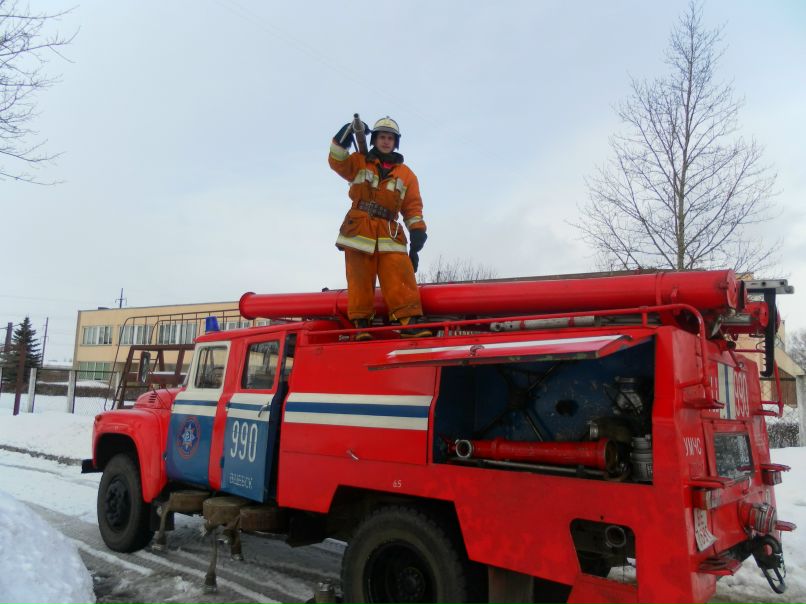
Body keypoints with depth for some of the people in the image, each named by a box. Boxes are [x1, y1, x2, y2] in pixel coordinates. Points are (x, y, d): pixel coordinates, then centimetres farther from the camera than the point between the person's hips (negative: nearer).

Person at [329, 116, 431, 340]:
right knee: (360, 279, -3)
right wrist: (344, 137, -11)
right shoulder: (359, 162, 17)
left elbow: (413, 206, 12)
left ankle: (409, 321, -19)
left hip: (389, 233, 1)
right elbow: (337, 162, 2)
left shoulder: (406, 174, 17)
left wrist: (417, 230, -3)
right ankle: (361, 323, 3)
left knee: (400, 275, -14)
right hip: (359, 228, 0)